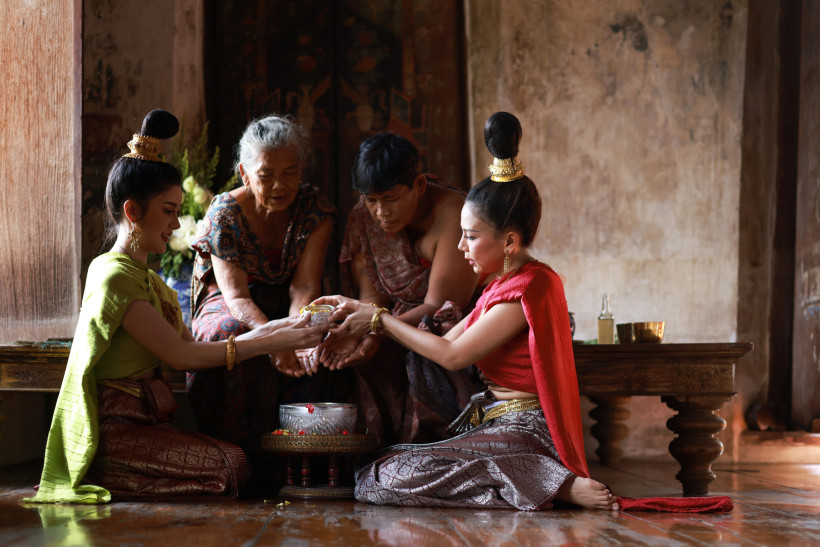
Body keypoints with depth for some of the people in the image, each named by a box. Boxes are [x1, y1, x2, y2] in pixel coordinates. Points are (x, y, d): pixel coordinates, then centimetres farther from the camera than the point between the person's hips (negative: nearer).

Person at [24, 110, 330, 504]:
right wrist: (267, 344, -11)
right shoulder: (115, 276, -13)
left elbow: (190, 347, 11)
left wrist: (265, 331, 2)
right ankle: (104, 482, -7)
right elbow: (180, 355, -15)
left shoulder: (148, 279, 19)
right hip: (116, 433, -9)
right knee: (231, 464, -22)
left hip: (146, 423, 9)